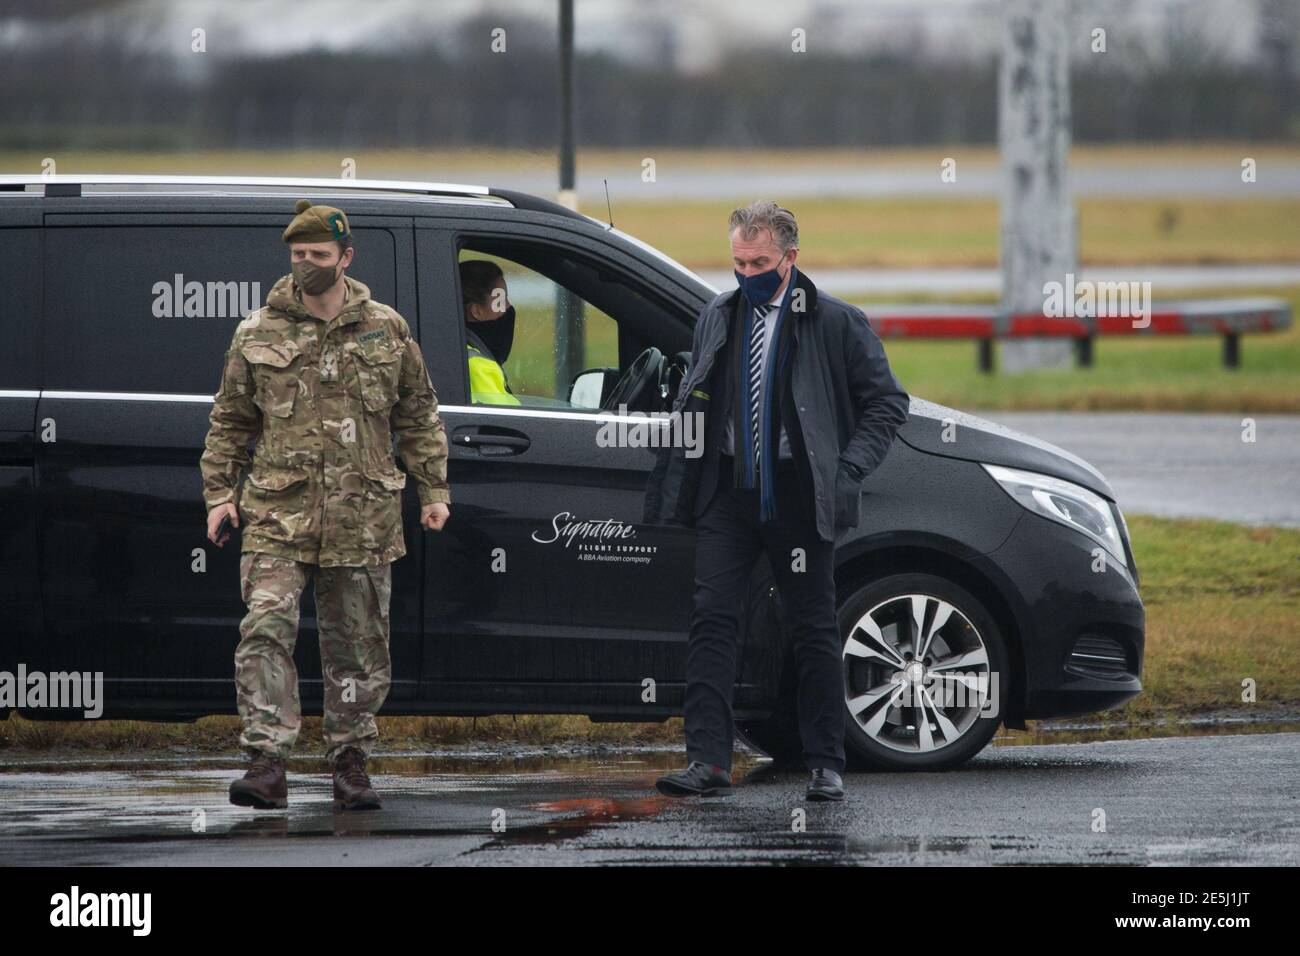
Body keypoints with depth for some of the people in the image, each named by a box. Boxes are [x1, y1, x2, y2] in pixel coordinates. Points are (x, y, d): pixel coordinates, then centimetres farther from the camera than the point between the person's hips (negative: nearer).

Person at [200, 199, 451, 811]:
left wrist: (434, 491, 8)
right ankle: (267, 765, -18)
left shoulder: (387, 331, 7)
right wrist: (219, 493, 4)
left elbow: (419, 417, 13)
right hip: (277, 513, -1)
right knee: (266, 629, -15)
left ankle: (350, 766, 18)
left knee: (357, 645, 7)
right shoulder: (257, 335, 6)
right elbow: (229, 420, 12)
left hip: (361, 518, 1)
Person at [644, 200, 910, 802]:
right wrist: (674, 489, 10)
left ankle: (826, 766, 10)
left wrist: (850, 468, -7)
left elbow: (886, 402, 4)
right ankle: (708, 762, -11)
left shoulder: (836, 323, -1)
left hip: (797, 497, -3)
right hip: (728, 492, 3)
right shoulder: (717, 318, 12)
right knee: (712, 619, -8)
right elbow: (689, 407, 20)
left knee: (814, 633, 2)